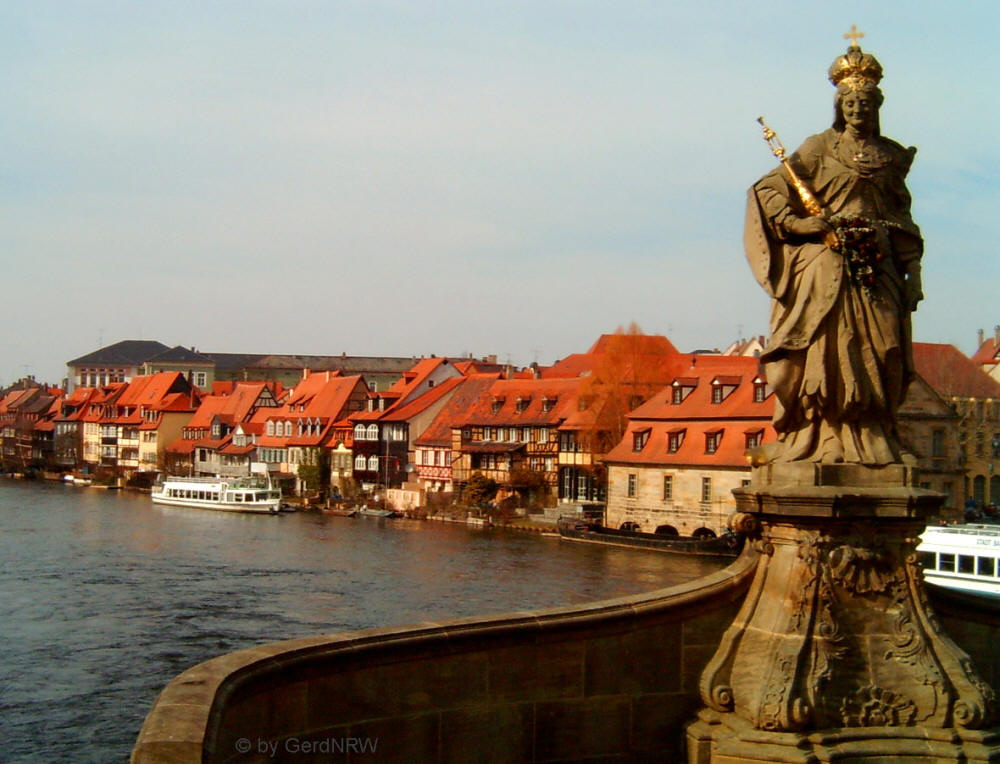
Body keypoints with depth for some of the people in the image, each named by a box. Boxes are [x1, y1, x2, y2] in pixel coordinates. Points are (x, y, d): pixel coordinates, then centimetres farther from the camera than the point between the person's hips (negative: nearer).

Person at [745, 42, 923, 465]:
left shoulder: (891, 157, 15)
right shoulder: (820, 149, 5)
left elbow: (903, 223, 15)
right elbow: (766, 191, -1)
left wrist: (912, 272, 7)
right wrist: (804, 224, -12)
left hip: (876, 270, 4)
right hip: (825, 267, -3)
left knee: (876, 353, -2)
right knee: (825, 349, -9)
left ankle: (870, 440, 1)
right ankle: (821, 441, -8)